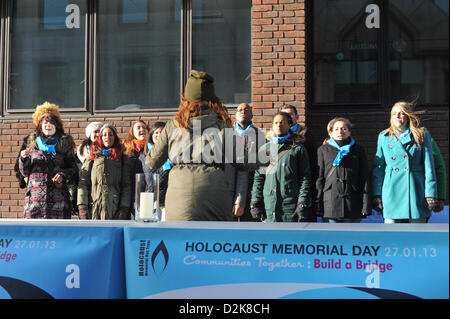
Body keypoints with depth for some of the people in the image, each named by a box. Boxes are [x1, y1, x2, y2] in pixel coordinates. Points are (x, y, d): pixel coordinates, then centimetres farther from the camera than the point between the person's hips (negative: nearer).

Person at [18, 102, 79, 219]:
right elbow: (25, 172, 15)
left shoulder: (65, 144, 10)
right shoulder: (32, 143, 14)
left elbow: (74, 168, 10)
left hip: (58, 197, -1)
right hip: (35, 195, 1)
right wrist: (24, 158, -3)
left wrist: (63, 175, -8)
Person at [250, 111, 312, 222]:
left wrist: (302, 203, -8)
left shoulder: (298, 149, 6)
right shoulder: (265, 148, 14)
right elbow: (258, 177, 12)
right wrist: (255, 202, 4)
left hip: (290, 204, -2)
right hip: (268, 205, 2)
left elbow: (305, 177, 2)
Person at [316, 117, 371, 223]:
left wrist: (366, 206, -1)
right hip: (330, 204, -1)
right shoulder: (323, 150, 10)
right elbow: (319, 178, 6)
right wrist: (318, 206, 0)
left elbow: (365, 179, 7)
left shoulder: (358, 150, 11)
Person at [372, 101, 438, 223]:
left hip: (416, 194, -1)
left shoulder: (422, 135, 6)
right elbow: (378, 167, 10)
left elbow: (429, 167, 2)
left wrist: (431, 195, -5)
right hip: (391, 194, 1)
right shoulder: (384, 137, 10)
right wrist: (376, 195, 3)